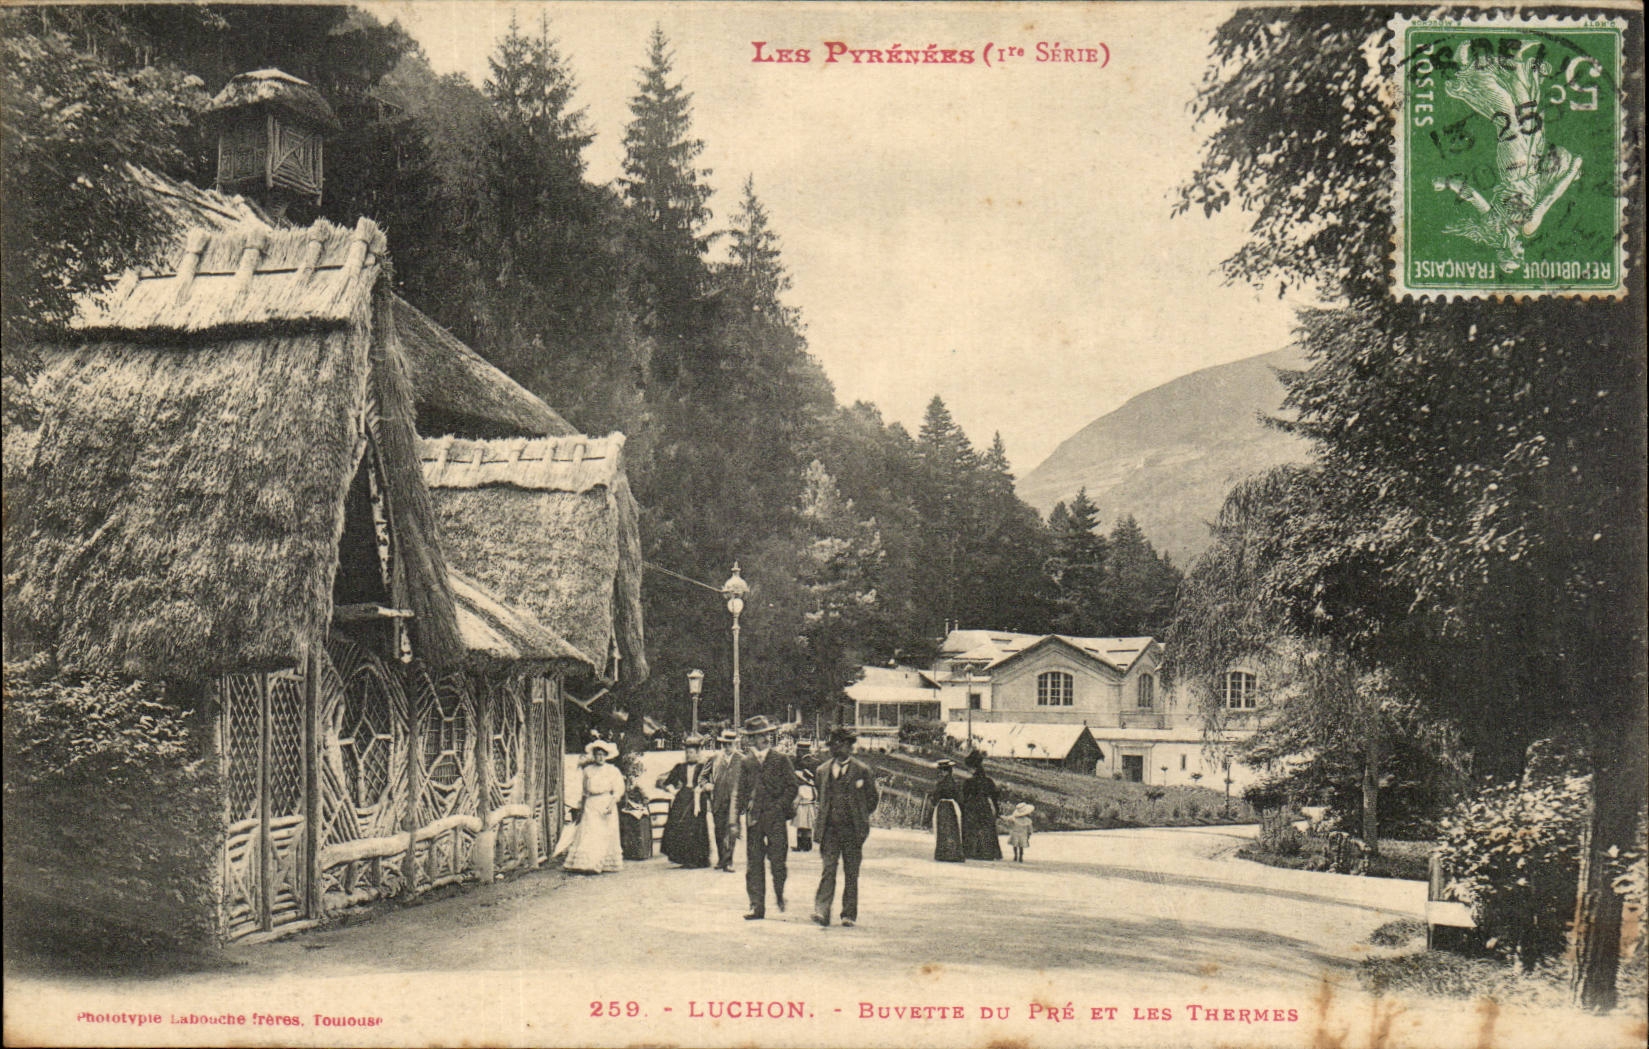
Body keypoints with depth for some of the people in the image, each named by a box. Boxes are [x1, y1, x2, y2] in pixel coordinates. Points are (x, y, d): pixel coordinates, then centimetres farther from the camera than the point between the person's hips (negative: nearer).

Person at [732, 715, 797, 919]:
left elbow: (792, 787, 4)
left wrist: (779, 806, -9)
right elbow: (740, 793, 10)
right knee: (753, 864, 0)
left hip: (776, 818, -2)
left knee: (777, 860, -5)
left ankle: (780, 895, 22)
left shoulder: (781, 760, 4)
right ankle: (757, 906, 4)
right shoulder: (746, 762, 10)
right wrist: (735, 821, 4)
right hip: (753, 818, 2)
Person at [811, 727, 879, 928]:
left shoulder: (863, 771, 2)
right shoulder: (822, 771, 11)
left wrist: (860, 818, 7)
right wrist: (820, 816, 12)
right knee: (828, 870, -9)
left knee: (851, 873, 3)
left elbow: (873, 798, 9)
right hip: (830, 829, 1)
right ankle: (821, 911, -14)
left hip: (853, 829, -1)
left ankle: (849, 915, 11)